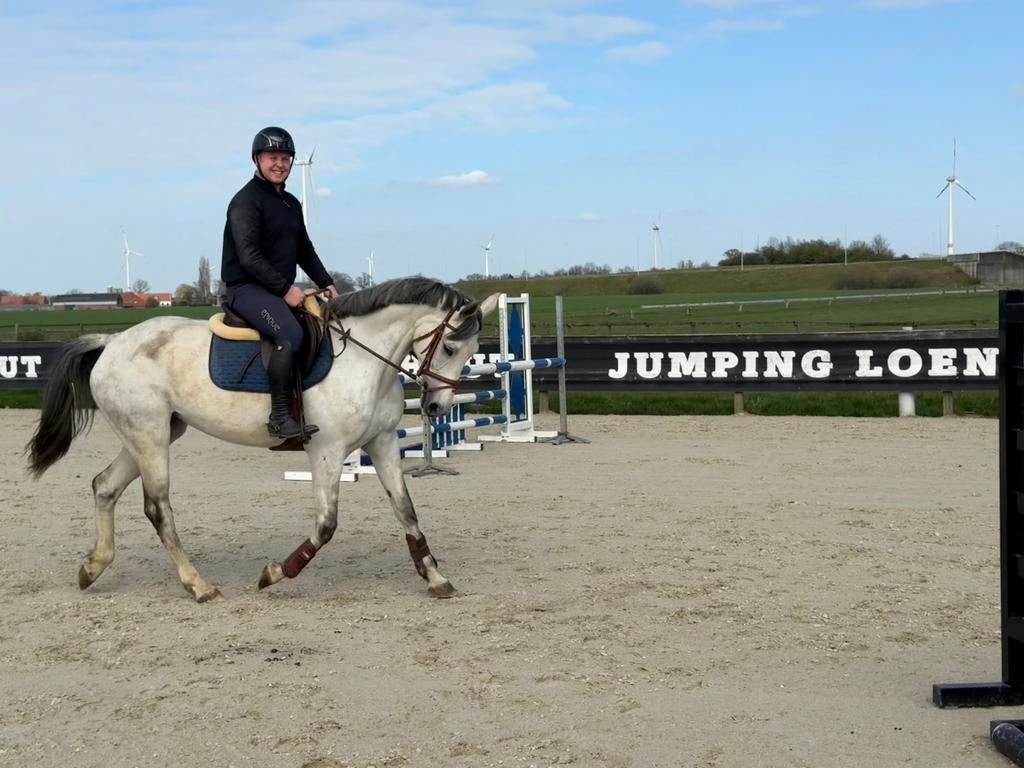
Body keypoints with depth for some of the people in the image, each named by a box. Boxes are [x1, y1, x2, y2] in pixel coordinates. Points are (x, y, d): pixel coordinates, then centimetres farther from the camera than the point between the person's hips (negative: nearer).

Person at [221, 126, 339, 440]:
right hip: (247, 289, -10)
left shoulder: (291, 204, 18)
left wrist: (326, 283, 11)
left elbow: (305, 250, 25)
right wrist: (284, 289, -21)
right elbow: (249, 257, -18)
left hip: (283, 290, 10)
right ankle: (279, 416, -30)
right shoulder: (246, 201, -9)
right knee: (290, 333, -32)